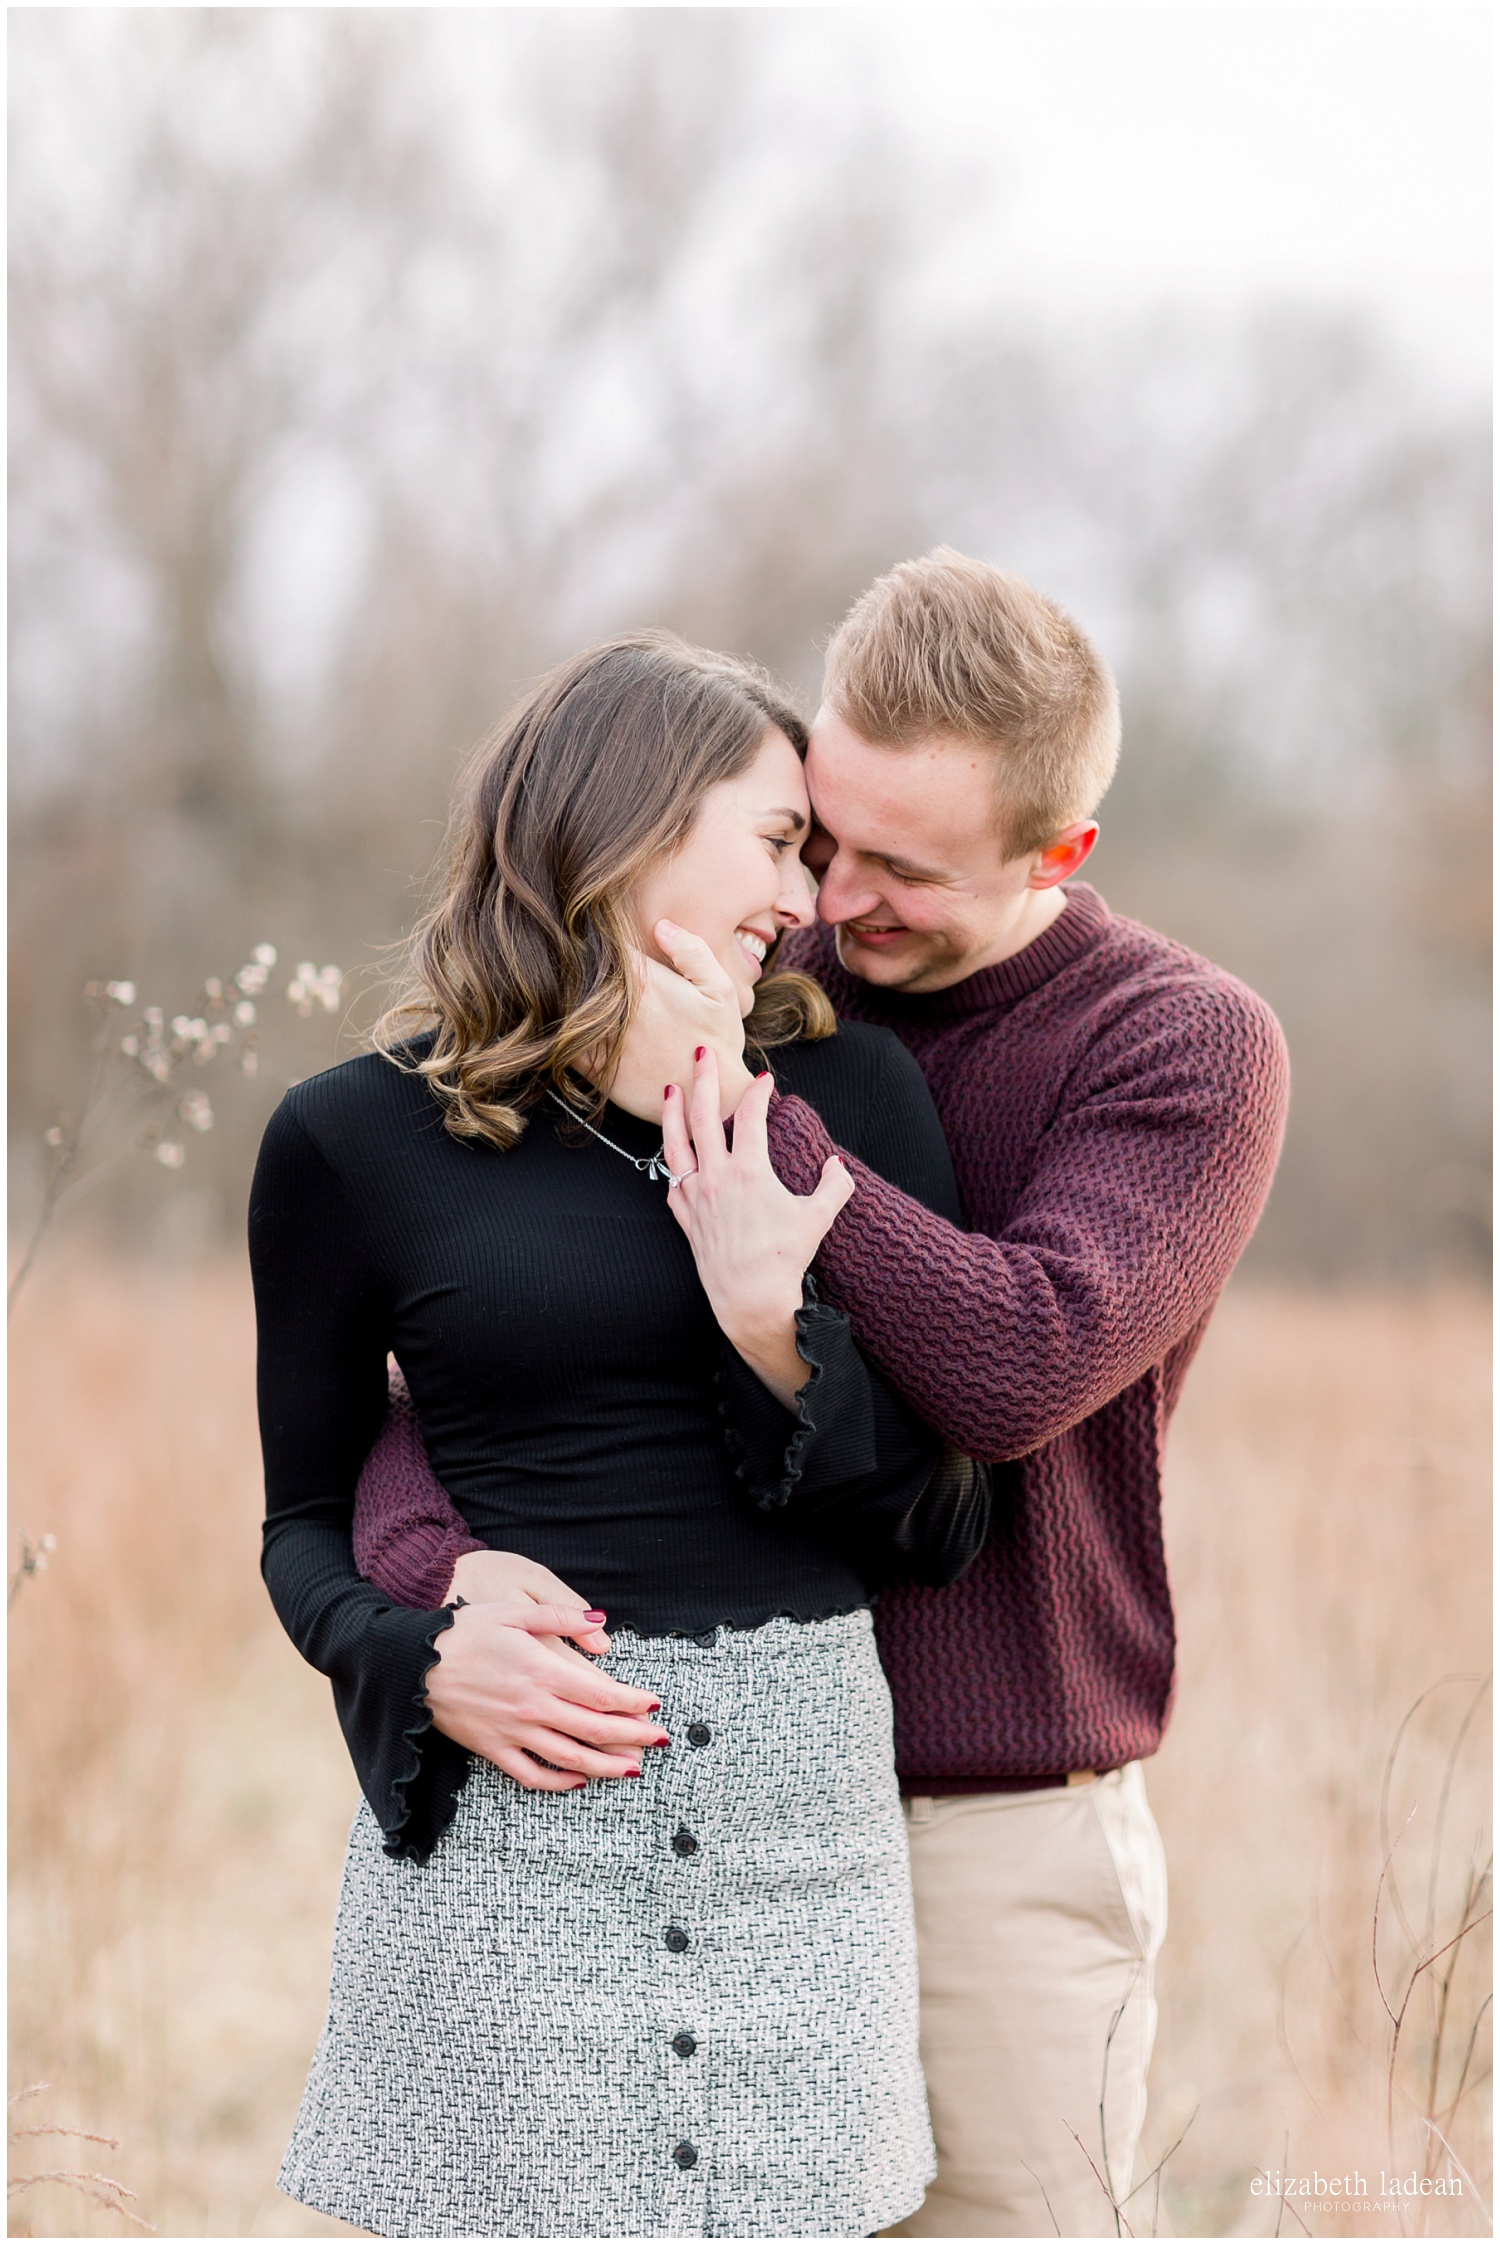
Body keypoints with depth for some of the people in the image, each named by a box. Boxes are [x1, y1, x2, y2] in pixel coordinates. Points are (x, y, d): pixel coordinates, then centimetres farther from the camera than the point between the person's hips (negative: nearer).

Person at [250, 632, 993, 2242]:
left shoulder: (850, 1095, 6)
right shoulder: (358, 1137, 2)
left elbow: (946, 1530, 4)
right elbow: (305, 1519, 9)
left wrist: (777, 1331, -12)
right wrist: (420, 1662, -11)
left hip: (801, 1819, 2)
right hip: (507, 1823, -2)